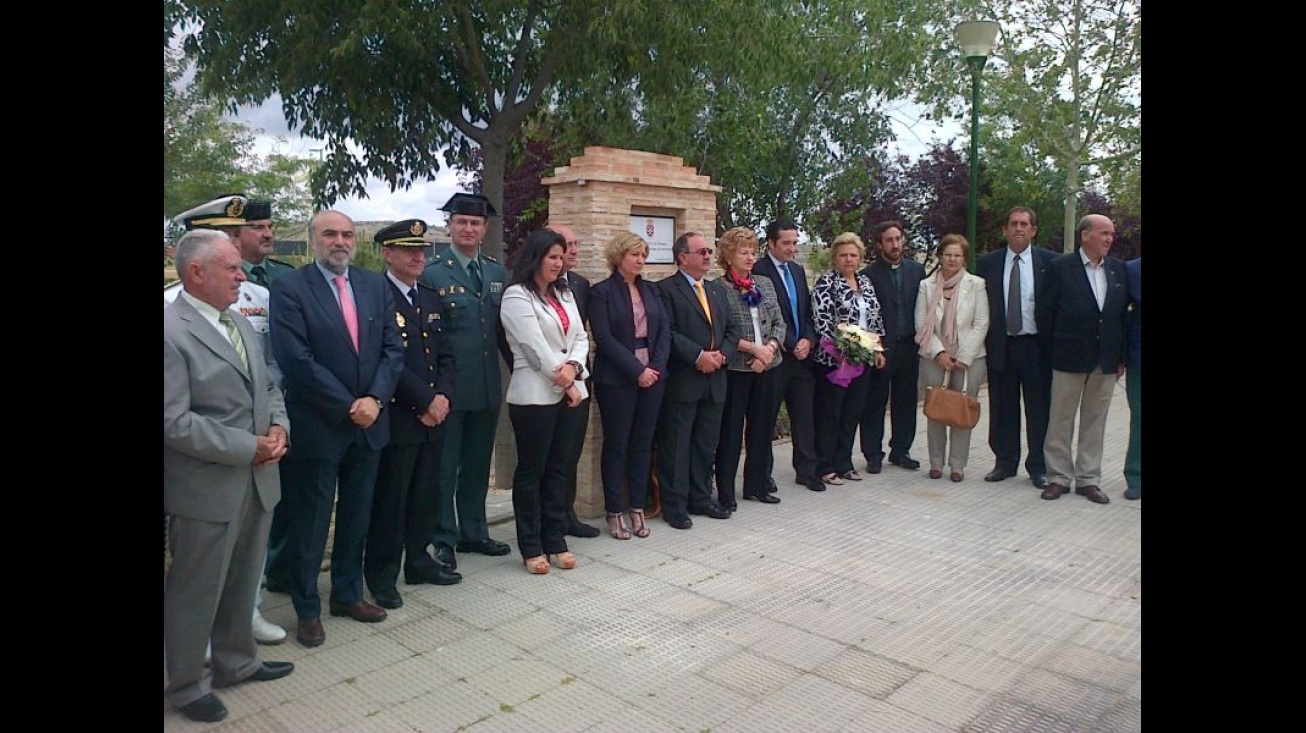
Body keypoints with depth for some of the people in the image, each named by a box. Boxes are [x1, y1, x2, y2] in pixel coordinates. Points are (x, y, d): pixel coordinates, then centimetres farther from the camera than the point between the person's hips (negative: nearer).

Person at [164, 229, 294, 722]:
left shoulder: (240, 322, 11)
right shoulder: (171, 331, -17)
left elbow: (267, 386, 17)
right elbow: (174, 422, -21)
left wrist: (278, 426, -3)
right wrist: (248, 447, -18)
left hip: (257, 480, 8)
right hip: (208, 489, -8)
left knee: (243, 583, 21)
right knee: (196, 591, 9)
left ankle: (236, 662, 39)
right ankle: (186, 685, 28)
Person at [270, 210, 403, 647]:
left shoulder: (376, 286, 7)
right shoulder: (289, 290, -8)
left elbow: (392, 349, 4)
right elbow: (297, 361, -16)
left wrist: (374, 399, -11)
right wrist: (348, 406, -16)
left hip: (368, 424, 5)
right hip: (317, 427, -5)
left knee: (357, 519, 16)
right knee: (309, 525, 7)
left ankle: (348, 594, 33)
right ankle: (307, 609, 23)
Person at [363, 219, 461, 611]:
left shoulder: (431, 299, 15)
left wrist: (443, 396, -3)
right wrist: (425, 400, -15)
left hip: (434, 416, 7)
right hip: (396, 418, -7)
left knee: (424, 494, 15)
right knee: (389, 498, 3)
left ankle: (418, 560, 30)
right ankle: (381, 574, 16)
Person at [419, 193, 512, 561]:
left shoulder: (498, 272, 10)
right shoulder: (432, 274, -6)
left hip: (488, 387, 5)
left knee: (478, 464, 16)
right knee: (444, 467, 5)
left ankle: (473, 532, 29)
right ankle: (443, 540, 16)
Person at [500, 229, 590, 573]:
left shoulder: (564, 294, 16)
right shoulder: (517, 295, -7)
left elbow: (580, 338, 9)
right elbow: (536, 347, -13)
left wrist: (573, 367, -10)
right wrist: (564, 380, -9)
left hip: (567, 392, 7)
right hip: (534, 395, -7)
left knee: (558, 468, 11)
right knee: (531, 470, 3)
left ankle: (556, 541, 19)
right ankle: (531, 548, 12)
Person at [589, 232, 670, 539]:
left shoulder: (651, 290, 12)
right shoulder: (602, 292, -5)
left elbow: (664, 331, 7)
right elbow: (604, 338, -13)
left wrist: (657, 366, -7)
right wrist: (637, 370, -16)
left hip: (653, 375, 5)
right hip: (617, 379, -5)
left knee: (643, 443, 9)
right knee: (616, 445, 3)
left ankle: (638, 509, 18)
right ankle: (614, 513, 12)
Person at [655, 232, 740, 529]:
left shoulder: (717, 289, 17)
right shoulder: (666, 289, -7)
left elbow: (731, 330, 15)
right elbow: (667, 333, -16)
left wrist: (722, 354, -3)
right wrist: (698, 356, -20)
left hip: (715, 381, 7)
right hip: (681, 381, -7)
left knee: (706, 444, 14)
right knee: (676, 446, 1)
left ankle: (700, 499, 26)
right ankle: (674, 506, 10)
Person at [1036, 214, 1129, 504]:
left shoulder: (1119, 269, 7)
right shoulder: (1060, 267, -5)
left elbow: (1123, 313, 9)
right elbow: (1045, 312, -3)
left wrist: (1121, 356, 6)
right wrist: (1051, 350, -3)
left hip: (1106, 360, 4)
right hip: (1069, 357, -4)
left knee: (1095, 421, 9)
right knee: (1060, 420, 4)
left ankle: (1088, 479, 18)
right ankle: (1059, 477, 15)